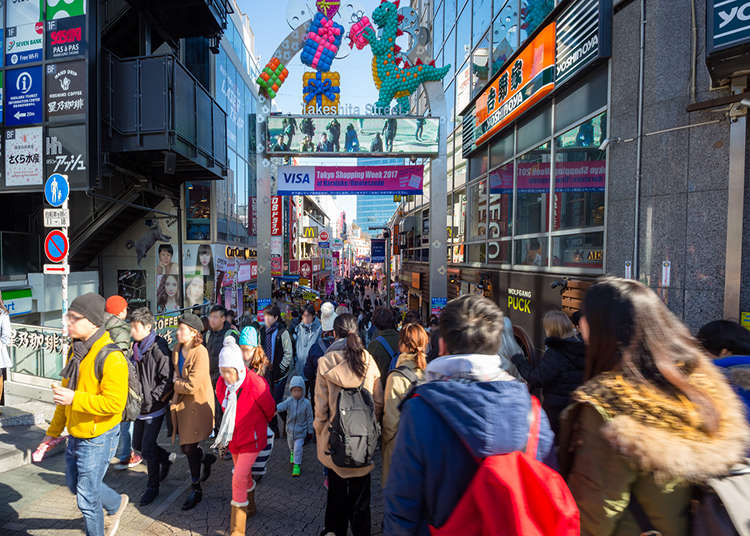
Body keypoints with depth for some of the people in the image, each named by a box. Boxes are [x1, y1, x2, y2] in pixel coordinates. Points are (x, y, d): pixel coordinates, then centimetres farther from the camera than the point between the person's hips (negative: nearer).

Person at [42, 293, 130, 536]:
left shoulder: (111, 358, -26)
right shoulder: (76, 351, 3)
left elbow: (114, 404, -28)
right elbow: (67, 390, 14)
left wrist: (74, 398, -30)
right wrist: (53, 431, 17)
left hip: (98, 438, -9)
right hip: (76, 435, 9)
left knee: (87, 498, 6)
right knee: (75, 484, 26)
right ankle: (117, 504, 48)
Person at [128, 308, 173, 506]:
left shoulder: (159, 349, -21)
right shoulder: (137, 348, 6)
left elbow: (167, 380, -21)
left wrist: (151, 398, -20)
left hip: (155, 408, -8)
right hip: (140, 407, 8)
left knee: (148, 448, 0)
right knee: (138, 444, 18)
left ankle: (153, 487, 21)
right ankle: (166, 459, 42)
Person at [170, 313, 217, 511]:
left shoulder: (200, 352, -20)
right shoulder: (177, 350, 3)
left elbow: (192, 386, -21)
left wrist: (176, 383, -6)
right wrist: (179, 383, -1)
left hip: (198, 404, -7)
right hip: (182, 402, 7)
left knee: (189, 447, 1)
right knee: (186, 446, 12)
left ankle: (196, 490, 19)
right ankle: (207, 458, 43)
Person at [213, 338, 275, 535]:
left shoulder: (256, 384, -29)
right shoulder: (221, 384, -10)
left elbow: (270, 410, -10)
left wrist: (257, 426, 8)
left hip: (251, 439, -6)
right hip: (234, 437, 6)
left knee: (238, 480, -9)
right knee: (245, 475, 23)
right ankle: (250, 508, 48)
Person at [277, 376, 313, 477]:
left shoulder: (306, 403, -17)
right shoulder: (289, 401, -14)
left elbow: (309, 418, -8)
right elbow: (282, 405, -34)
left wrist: (310, 431, -3)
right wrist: (275, 408, -57)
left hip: (301, 430, -3)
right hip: (290, 429, 3)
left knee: (298, 448, -9)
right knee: (291, 445, 26)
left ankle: (297, 465, 10)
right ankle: (292, 453, 58)